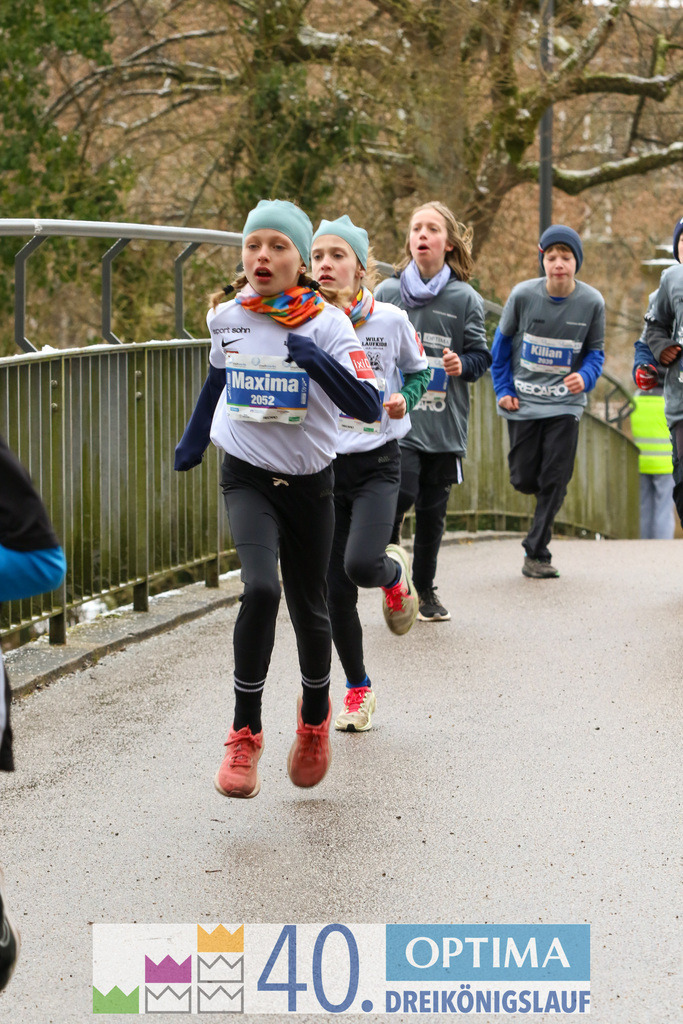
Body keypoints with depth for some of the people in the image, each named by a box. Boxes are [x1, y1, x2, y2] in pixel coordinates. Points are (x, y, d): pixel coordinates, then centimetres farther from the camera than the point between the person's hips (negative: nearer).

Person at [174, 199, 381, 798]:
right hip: (247, 478, 0)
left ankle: (315, 715, 41)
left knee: (309, 608, 11)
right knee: (261, 589, -24)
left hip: (309, 483, 0)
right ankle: (245, 735, -14)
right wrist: (194, 437, 28)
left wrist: (319, 363, -36)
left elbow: (368, 407, -22)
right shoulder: (227, 316, -3)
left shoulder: (327, 324, -12)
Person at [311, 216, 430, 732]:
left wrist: (405, 399, -9)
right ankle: (358, 689, 23)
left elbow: (419, 372, 10)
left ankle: (395, 572, 15)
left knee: (360, 564, -24)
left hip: (377, 462, -2)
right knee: (335, 592, 2)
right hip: (321, 463, 2)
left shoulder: (391, 320, -6)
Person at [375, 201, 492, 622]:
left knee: (433, 509, 8)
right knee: (400, 494, -19)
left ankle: (425, 588, 24)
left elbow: (481, 354, 6)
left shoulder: (465, 298, 2)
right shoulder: (386, 293, 3)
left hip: (444, 425, 1)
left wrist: (463, 365, -15)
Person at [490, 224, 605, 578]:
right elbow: (502, 342, 5)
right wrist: (503, 389, 1)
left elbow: (595, 351, 4)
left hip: (565, 403, 0)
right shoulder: (523, 295, -9)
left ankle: (536, 554, 3)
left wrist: (585, 377, -17)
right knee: (524, 479, 2)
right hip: (523, 402, 0)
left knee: (555, 481, -6)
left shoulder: (592, 302, -8)